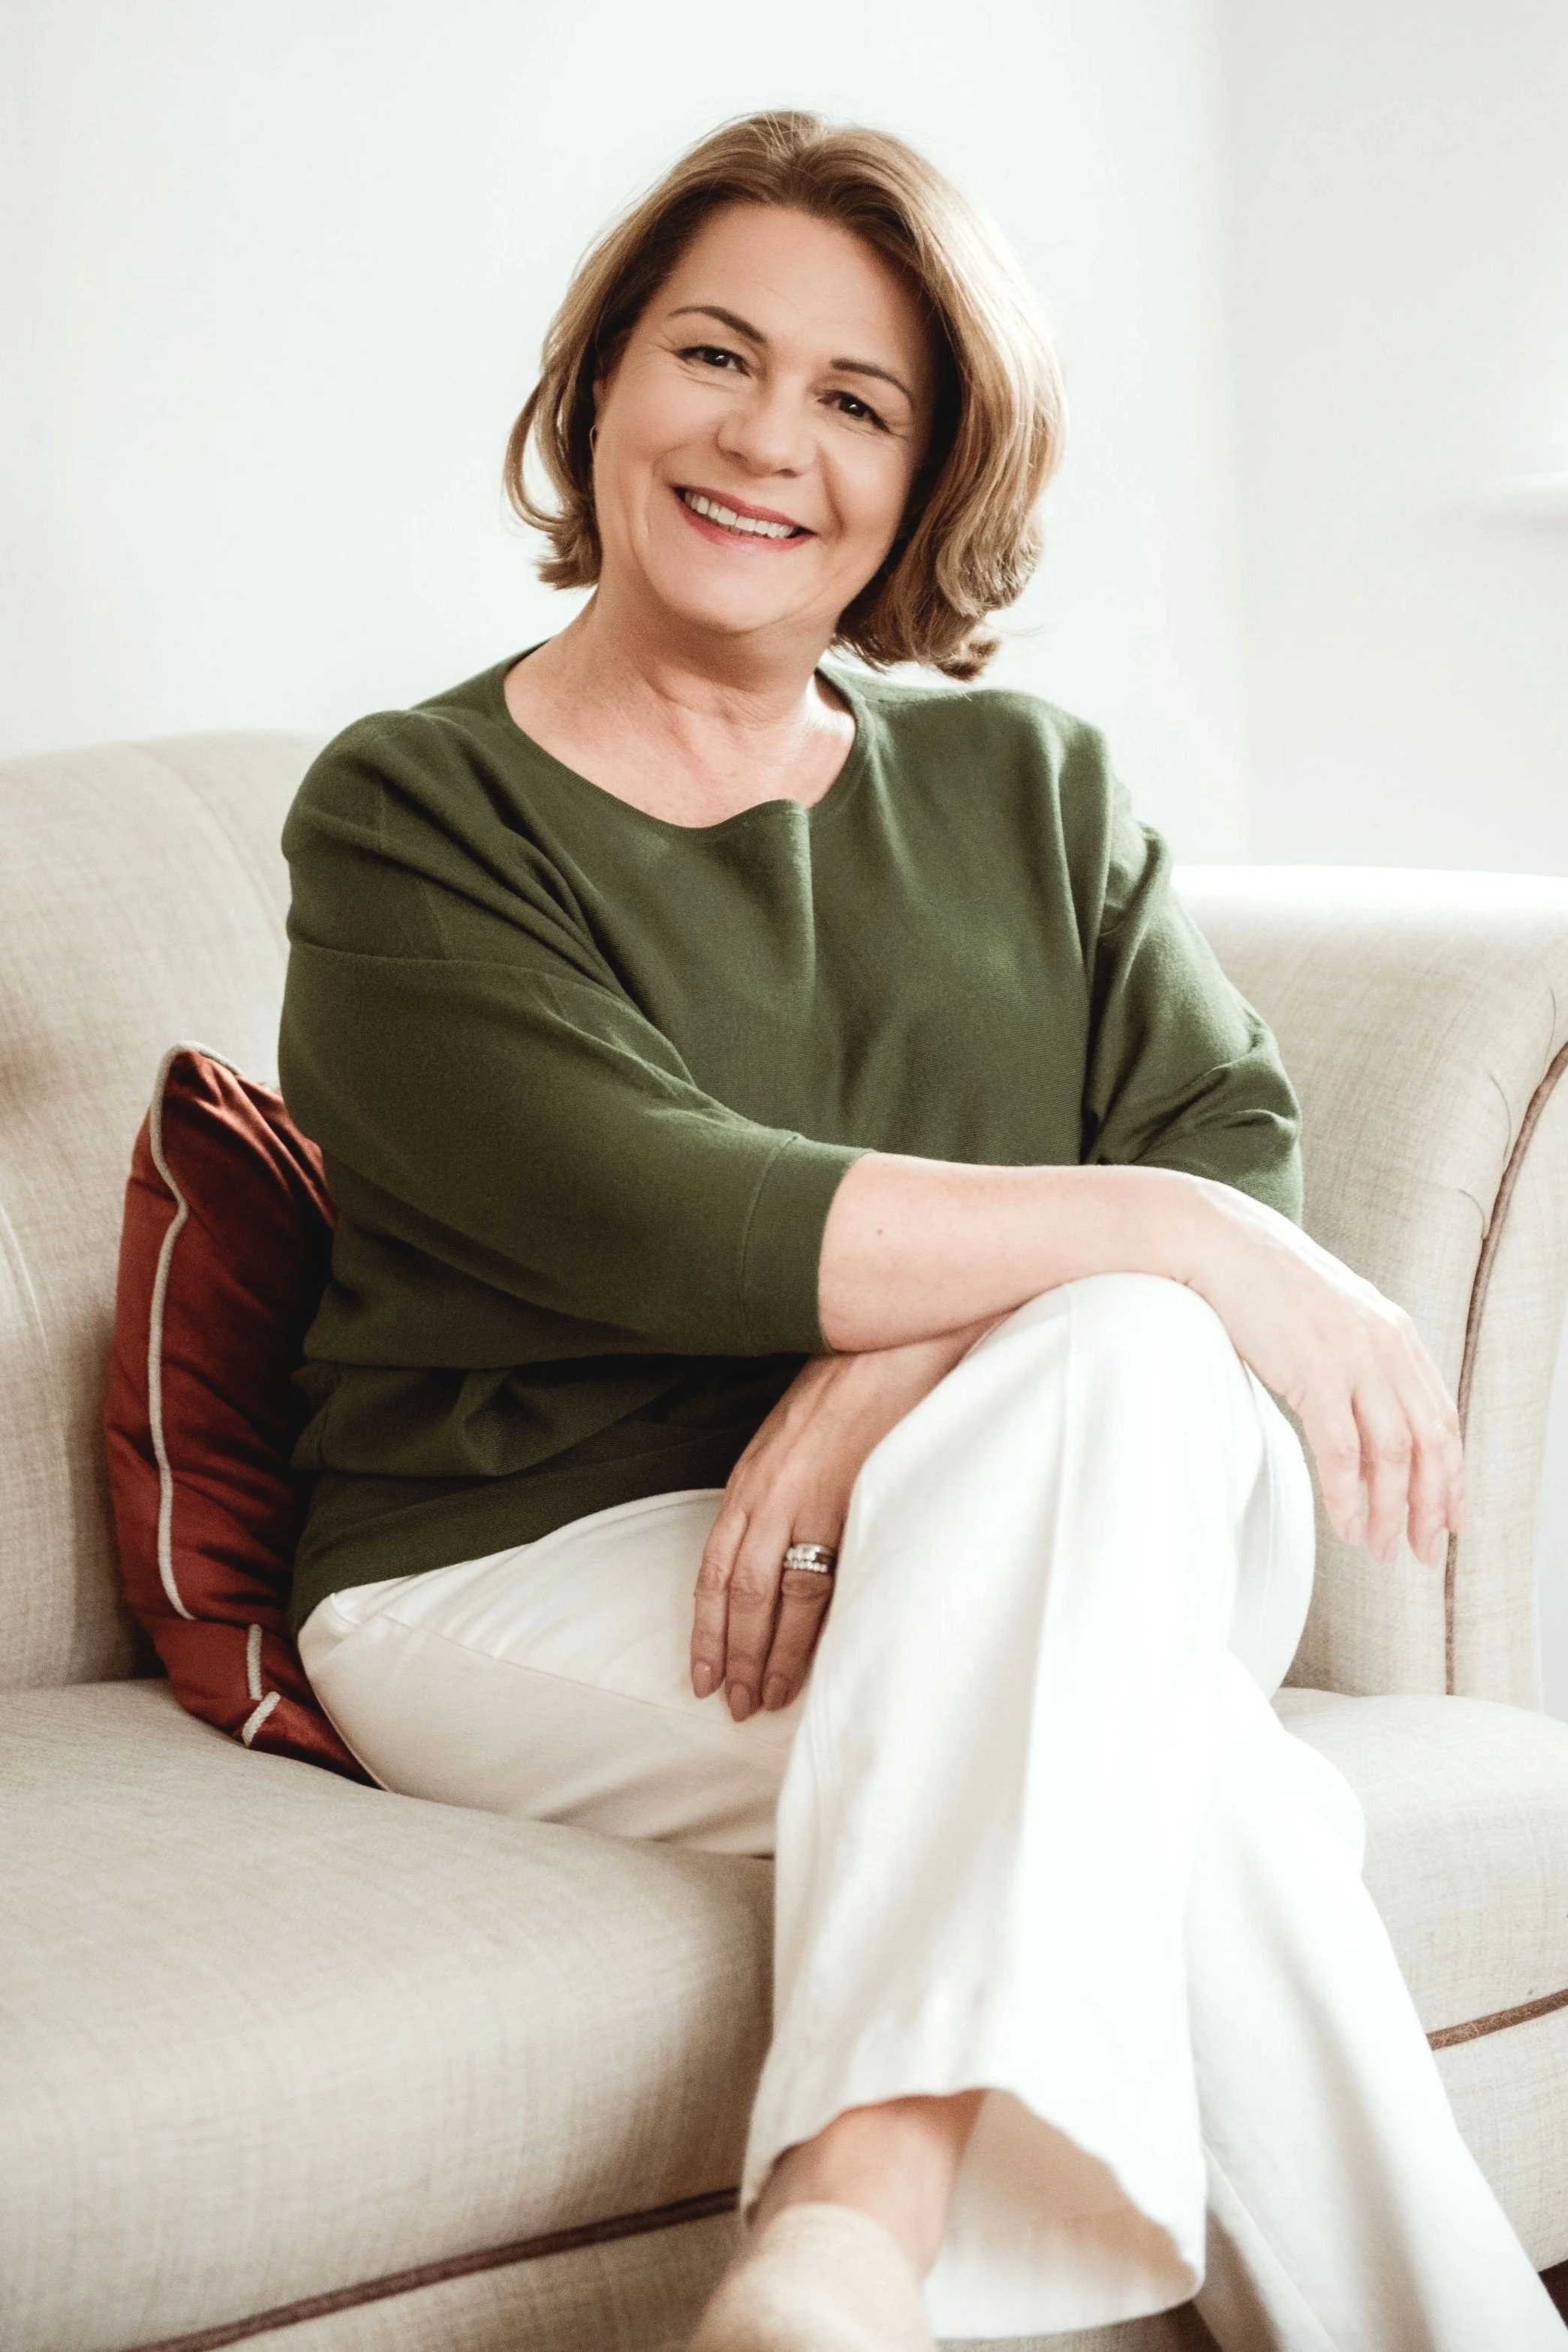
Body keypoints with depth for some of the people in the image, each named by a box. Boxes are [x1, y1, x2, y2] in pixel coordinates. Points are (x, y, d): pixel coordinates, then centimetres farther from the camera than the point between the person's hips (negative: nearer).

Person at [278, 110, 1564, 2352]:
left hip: (1077, 1560, 4)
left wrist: (912, 1366, -21)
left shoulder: (1026, 786, 15)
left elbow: (1238, 1135, -1)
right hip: (552, 1571, -3)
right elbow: (659, 1221, -16)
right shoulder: (413, 814, 1)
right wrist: (1193, 1245, -21)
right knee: (1160, 1769, -31)